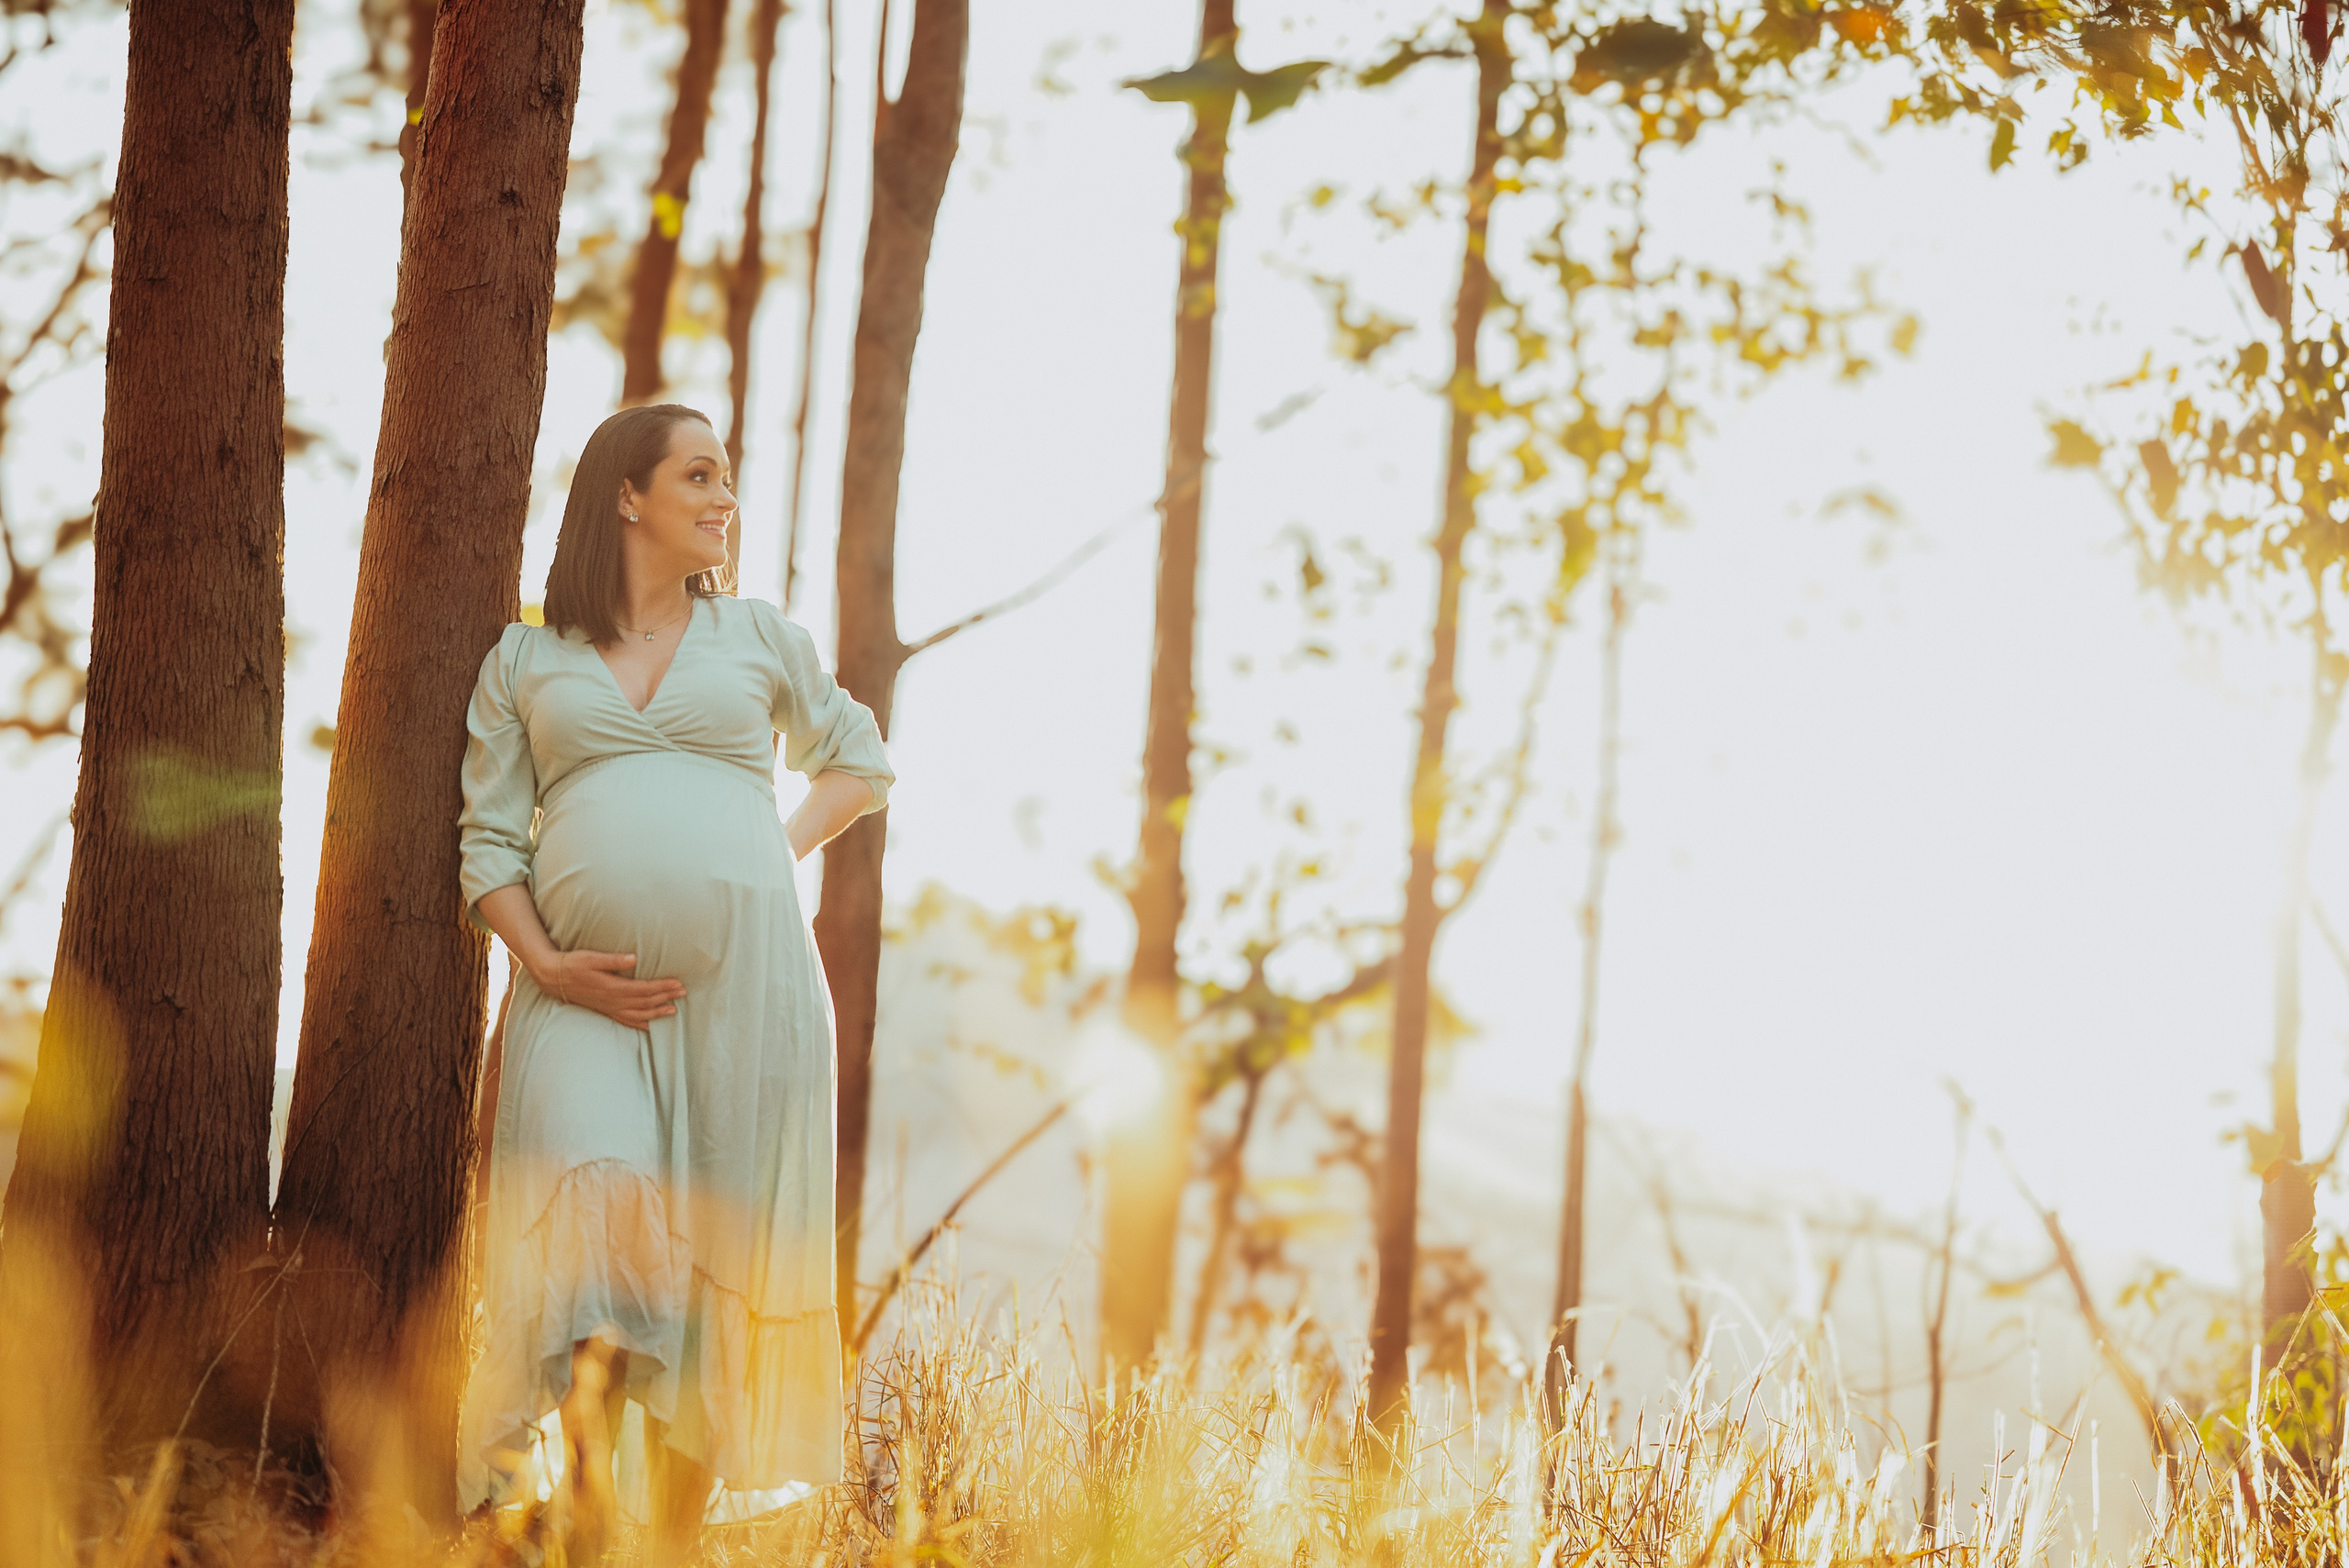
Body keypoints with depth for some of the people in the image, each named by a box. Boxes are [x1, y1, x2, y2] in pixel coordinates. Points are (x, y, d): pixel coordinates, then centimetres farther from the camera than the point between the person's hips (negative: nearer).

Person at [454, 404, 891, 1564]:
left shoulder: (757, 636, 17)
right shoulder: (524, 661, 14)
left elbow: (858, 763, 28)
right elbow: (489, 839, 10)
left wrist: (782, 848, 11)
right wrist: (543, 961, -7)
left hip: (744, 978, 2)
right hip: (586, 990, -1)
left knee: (716, 1258, -1)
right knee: (592, 1207, -24)